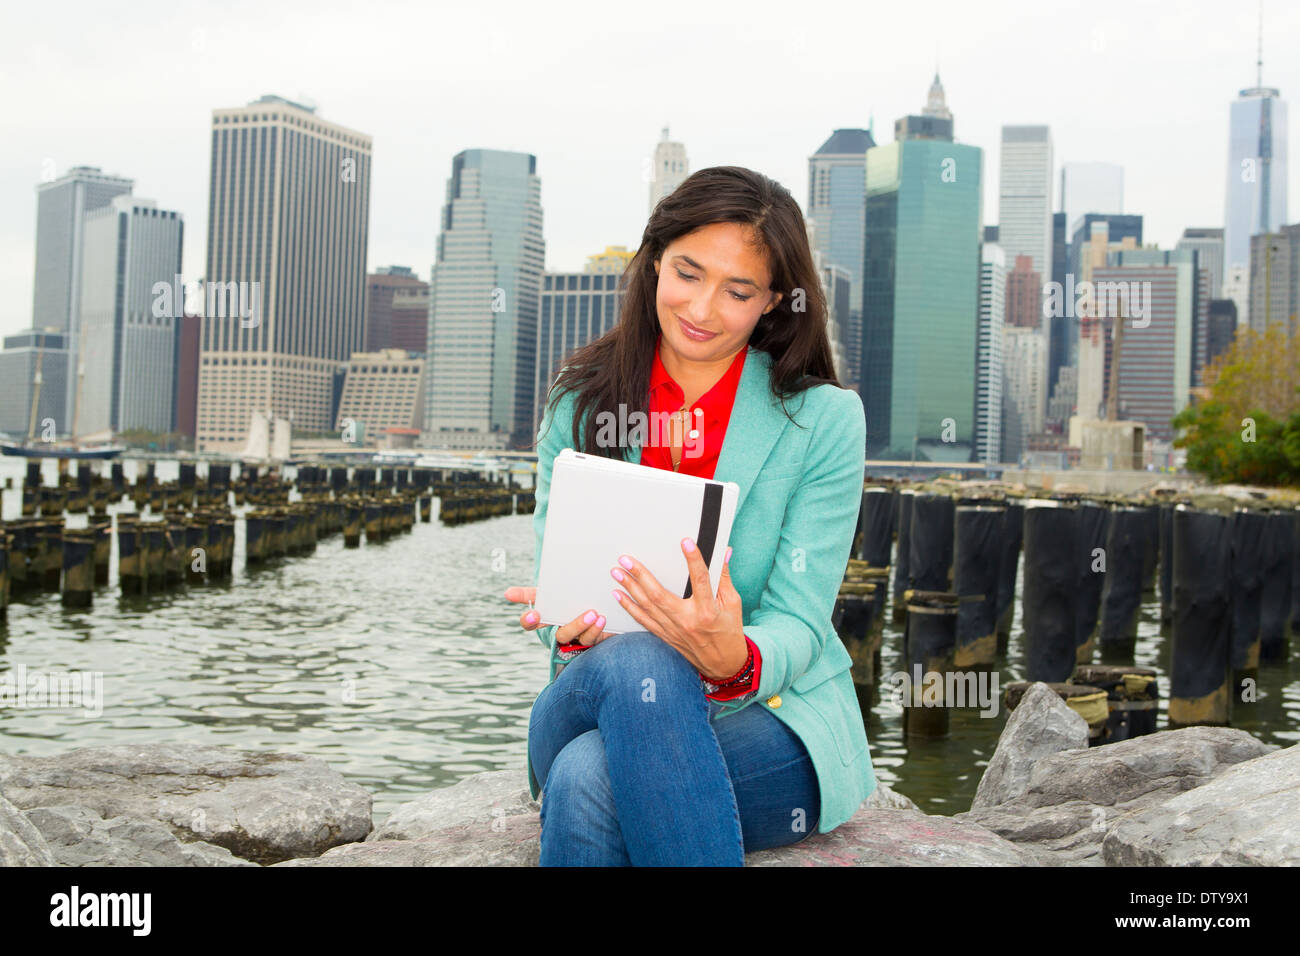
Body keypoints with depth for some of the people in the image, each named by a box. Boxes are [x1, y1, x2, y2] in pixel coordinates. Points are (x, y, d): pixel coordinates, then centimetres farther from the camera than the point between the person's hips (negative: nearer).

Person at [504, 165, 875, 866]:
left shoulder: (824, 421, -2)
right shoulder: (579, 407, 7)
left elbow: (797, 623, -7)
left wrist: (735, 657, -31)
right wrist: (575, 628, -21)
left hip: (775, 726, -3)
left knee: (591, 778, -34)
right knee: (637, 661, -35)